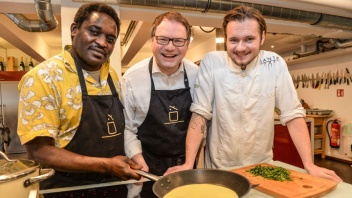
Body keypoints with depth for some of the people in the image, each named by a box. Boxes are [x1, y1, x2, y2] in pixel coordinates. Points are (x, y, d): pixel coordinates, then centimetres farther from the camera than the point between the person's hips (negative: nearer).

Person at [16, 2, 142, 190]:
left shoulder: (112, 75, 2)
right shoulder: (43, 77, -17)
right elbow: (39, 151, -19)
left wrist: (130, 164, -2)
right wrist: (106, 165, -22)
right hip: (68, 188, -6)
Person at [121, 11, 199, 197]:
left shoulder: (196, 74, -7)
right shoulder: (132, 78, -15)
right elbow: (126, 127, -7)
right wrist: (139, 161, -14)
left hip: (187, 163, 3)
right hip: (149, 167, -2)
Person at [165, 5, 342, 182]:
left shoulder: (275, 64, -11)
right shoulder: (211, 62, -15)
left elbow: (293, 114, -8)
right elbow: (200, 113, -15)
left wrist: (309, 165, -14)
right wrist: (188, 164, -21)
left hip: (261, 166, 2)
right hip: (220, 167, -1)